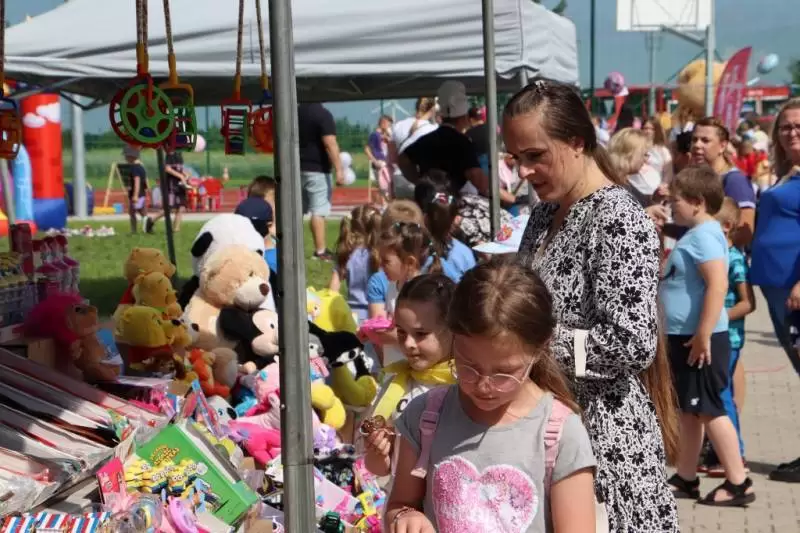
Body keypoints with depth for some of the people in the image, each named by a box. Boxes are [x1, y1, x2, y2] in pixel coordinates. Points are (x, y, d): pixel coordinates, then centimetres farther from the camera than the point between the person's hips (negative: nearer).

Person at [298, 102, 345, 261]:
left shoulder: (296, 112, 9)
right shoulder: (323, 114, -14)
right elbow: (330, 144, -20)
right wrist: (339, 170, -18)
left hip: (298, 167, 7)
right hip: (317, 169, -7)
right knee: (319, 211, -5)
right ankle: (320, 251, -4)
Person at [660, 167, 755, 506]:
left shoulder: (704, 234, -17)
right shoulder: (694, 234, 15)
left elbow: (718, 285, -27)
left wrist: (704, 335, -28)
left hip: (699, 338, -10)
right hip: (683, 337, 10)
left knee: (708, 409, -5)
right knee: (688, 410, 14)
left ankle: (739, 483, 2)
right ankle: (686, 479, 23)